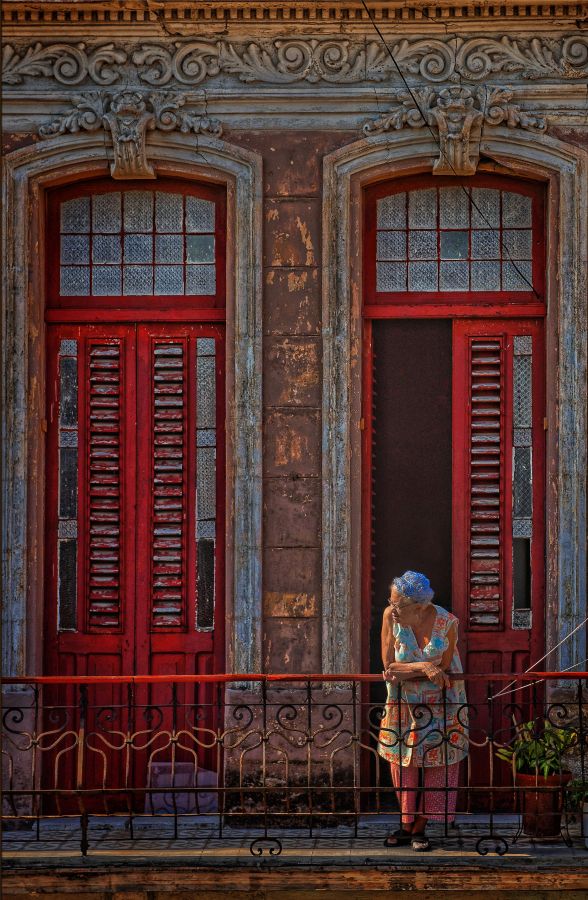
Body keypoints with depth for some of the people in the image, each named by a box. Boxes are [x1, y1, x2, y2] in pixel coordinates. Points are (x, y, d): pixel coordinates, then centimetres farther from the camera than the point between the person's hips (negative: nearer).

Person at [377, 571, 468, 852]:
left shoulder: (446, 623, -21)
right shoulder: (391, 616, -16)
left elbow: (441, 670, -17)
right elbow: (389, 665, -15)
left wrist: (405, 672, -23)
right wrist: (423, 667, -28)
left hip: (441, 704, -2)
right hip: (403, 704, 2)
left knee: (437, 764, 1)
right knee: (402, 763, 5)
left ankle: (419, 827, 12)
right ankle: (406, 824, 18)